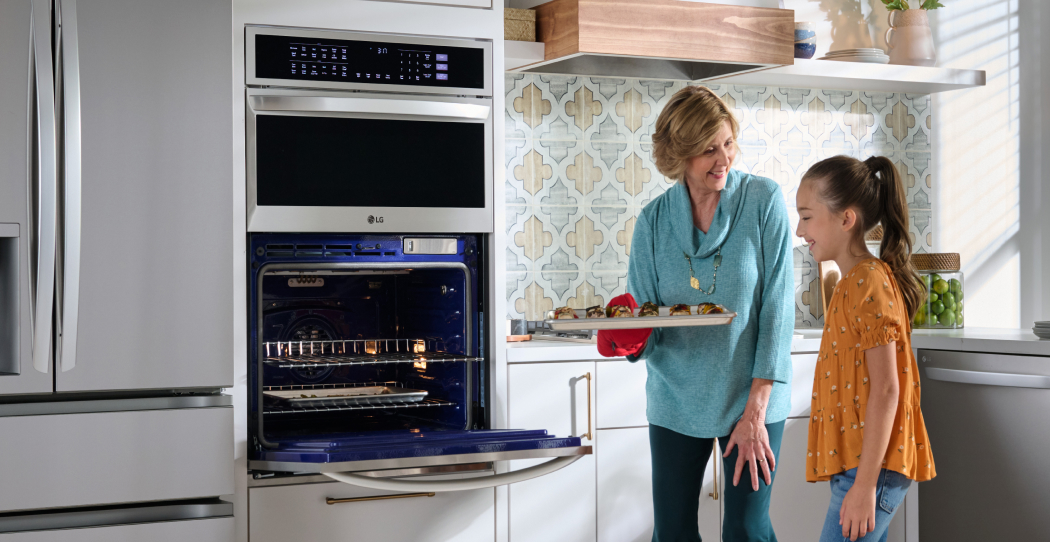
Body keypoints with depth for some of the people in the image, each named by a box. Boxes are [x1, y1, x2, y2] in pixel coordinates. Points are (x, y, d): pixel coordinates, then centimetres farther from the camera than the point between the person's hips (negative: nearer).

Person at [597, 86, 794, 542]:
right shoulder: (654, 219, -2)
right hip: (676, 399, 3)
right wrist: (632, 337, -25)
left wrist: (755, 410, -14)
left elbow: (776, 307, -11)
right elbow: (645, 324, 0)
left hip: (751, 397, -2)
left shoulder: (763, 201, -9)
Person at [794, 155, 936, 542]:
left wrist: (864, 484, -20)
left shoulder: (868, 283, -15)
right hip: (853, 463, 10)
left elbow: (885, 391, -19)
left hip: (869, 467, -10)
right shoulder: (852, 282, 16)